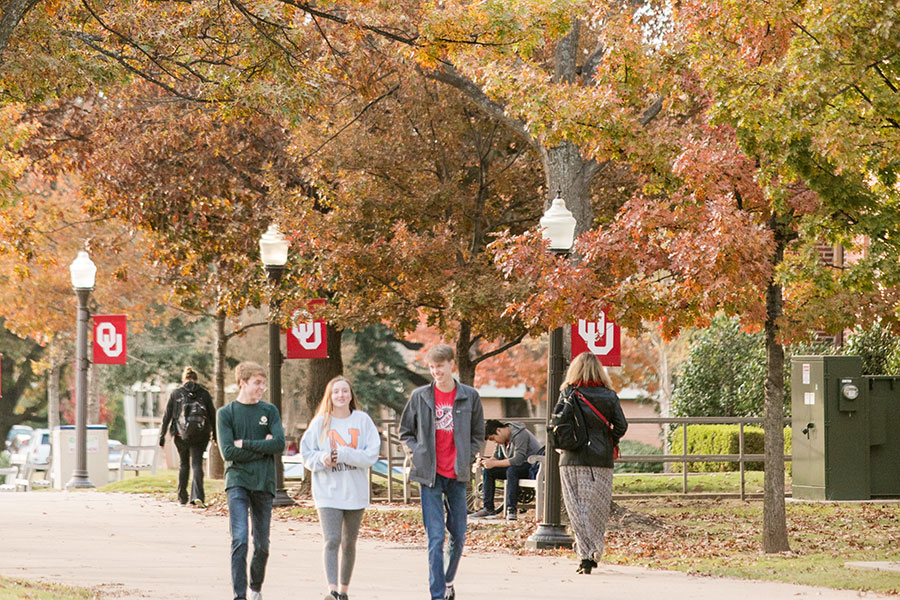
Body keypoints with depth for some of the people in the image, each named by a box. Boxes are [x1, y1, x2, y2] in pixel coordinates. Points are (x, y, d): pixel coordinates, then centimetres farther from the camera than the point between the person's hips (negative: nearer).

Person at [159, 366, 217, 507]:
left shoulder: (175, 393, 4)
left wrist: (162, 437, 6)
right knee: (197, 463, -1)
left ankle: (182, 497, 21)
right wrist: (215, 436, 17)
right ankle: (197, 495, -19)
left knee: (183, 465, 16)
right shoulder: (204, 393, 4)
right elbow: (212, 415, 7)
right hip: (200, 435, -1)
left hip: (181, 435, 1)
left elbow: (167, 416, 3)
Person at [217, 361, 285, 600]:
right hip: (237, 482, -2)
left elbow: (279, 444, -6)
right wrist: (263, 447, -6)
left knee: (262, 544, 8)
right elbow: (228, 452, -8)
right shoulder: (226, 413, 3)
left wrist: (245, 443, -9)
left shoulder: (270, 411, 9)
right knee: (240, 540, -14)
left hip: (264, 483, 3)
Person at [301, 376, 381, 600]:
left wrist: (343, 454, -18)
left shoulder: (362, 420, 1)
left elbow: (372, 454, -7)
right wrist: (321, 458, -16)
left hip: (356, 492, 2)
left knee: (349, 543, 11)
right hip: (328, 491, -2)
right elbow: (306, 453, 4)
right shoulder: (320, 422, 2)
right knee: (332, 540, -15)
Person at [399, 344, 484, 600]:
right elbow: (405, 432, 11)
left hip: (457, 475, 2)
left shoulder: (469, 397, 3)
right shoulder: (419, 396, 1)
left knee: (459, 536, 9)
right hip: (430, 475, -2)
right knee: (435, 537, -7)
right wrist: (417, 454, -4)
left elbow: (478, 435, 12)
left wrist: (466, 460, -1)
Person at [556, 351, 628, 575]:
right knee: (598, 509, 11)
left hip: (572, 460, -1)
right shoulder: (609, 396, 1)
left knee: (578, 509, 2)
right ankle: (594, 554, 11)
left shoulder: (567, 394, -2)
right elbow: (621, 426, -3)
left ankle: (585, 556, -8)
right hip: (601, 460, 1)